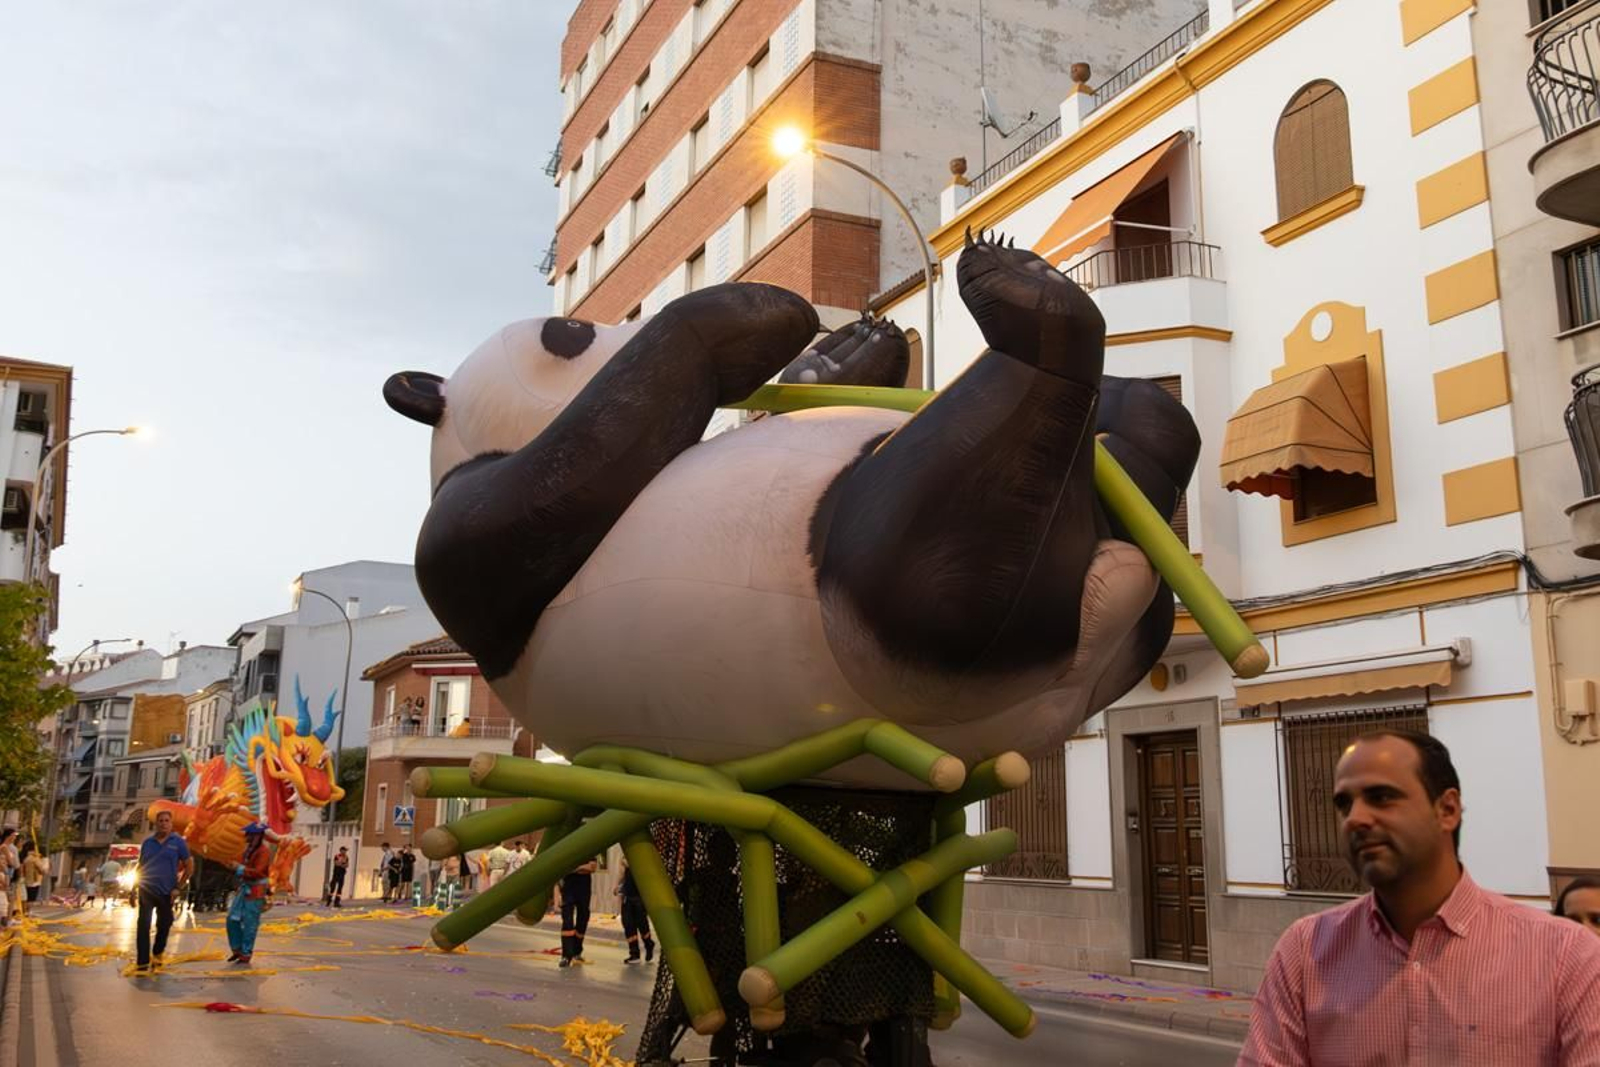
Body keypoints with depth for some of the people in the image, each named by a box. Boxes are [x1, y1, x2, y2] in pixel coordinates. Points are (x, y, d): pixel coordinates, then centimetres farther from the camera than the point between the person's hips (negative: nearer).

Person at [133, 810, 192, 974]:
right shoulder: (147, 842, 5)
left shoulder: (178, 842, -2)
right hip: (146, 891, 0)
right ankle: (142, 963, -8)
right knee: (143, 926, -9)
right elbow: (140, 866, 13)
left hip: (166, 892, 0)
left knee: (164, 925, 11)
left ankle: (157, 953, 34)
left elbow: (189, 866, 1)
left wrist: (179, 887, -4)